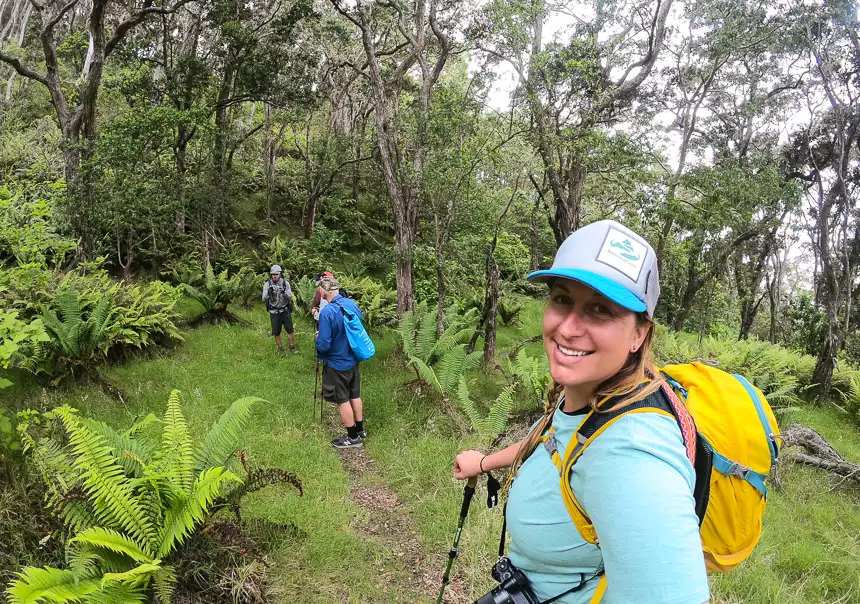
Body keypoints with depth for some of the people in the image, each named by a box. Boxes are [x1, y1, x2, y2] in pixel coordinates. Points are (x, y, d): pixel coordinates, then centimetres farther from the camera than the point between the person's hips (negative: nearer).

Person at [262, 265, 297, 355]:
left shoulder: (285, 283, -6)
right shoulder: (267, 284, -8)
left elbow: (290, 297, -11)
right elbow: (264, 299, -13)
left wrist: (284, 292, -33)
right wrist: (269, 293, -35)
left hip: (285, 310, 0)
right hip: (274, 312, 0)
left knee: (290, 330, 6)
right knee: (276, 332, 9)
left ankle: (292, 347, 22)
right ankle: (280, 348, 27)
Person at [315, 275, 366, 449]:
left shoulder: (327, 312, -26)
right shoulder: (352, 304, -3)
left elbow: (323, 345, -26)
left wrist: (318, 339, -3)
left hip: (337, 364, -7)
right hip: (353, 360, 7)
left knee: (343, 400, 8)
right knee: (355, 395, 20)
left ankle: (353, 437, 20)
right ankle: (360, 430, 34)